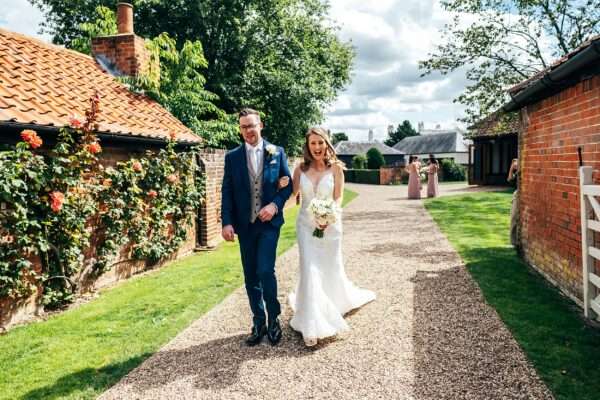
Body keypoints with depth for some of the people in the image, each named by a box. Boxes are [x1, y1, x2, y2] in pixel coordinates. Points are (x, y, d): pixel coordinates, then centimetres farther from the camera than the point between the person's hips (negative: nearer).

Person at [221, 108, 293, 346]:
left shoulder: (276, 153, 2)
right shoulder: (232, 157, 4)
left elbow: (288, 185, 4)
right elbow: (227, 192, 2)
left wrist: (275, 205, -13)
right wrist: (226, 222, -7)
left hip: (269, 222, -2)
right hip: (244, 225, 2)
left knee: (265, 271, -12)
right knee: (251, 276, 9)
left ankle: (273, 319, 9)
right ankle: (259, 322, 23)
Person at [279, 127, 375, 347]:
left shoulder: (336, 168, -7)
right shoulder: (300, 169, -2)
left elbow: (338, 198, -7)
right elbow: (293, 192, 8)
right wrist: (284, 184, -13)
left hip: (330, 224, -1)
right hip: (306, 225, 1)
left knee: (331, 269, 14)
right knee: (310, 270, -6)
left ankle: (344, 299, 47)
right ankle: (311, 326, 1)